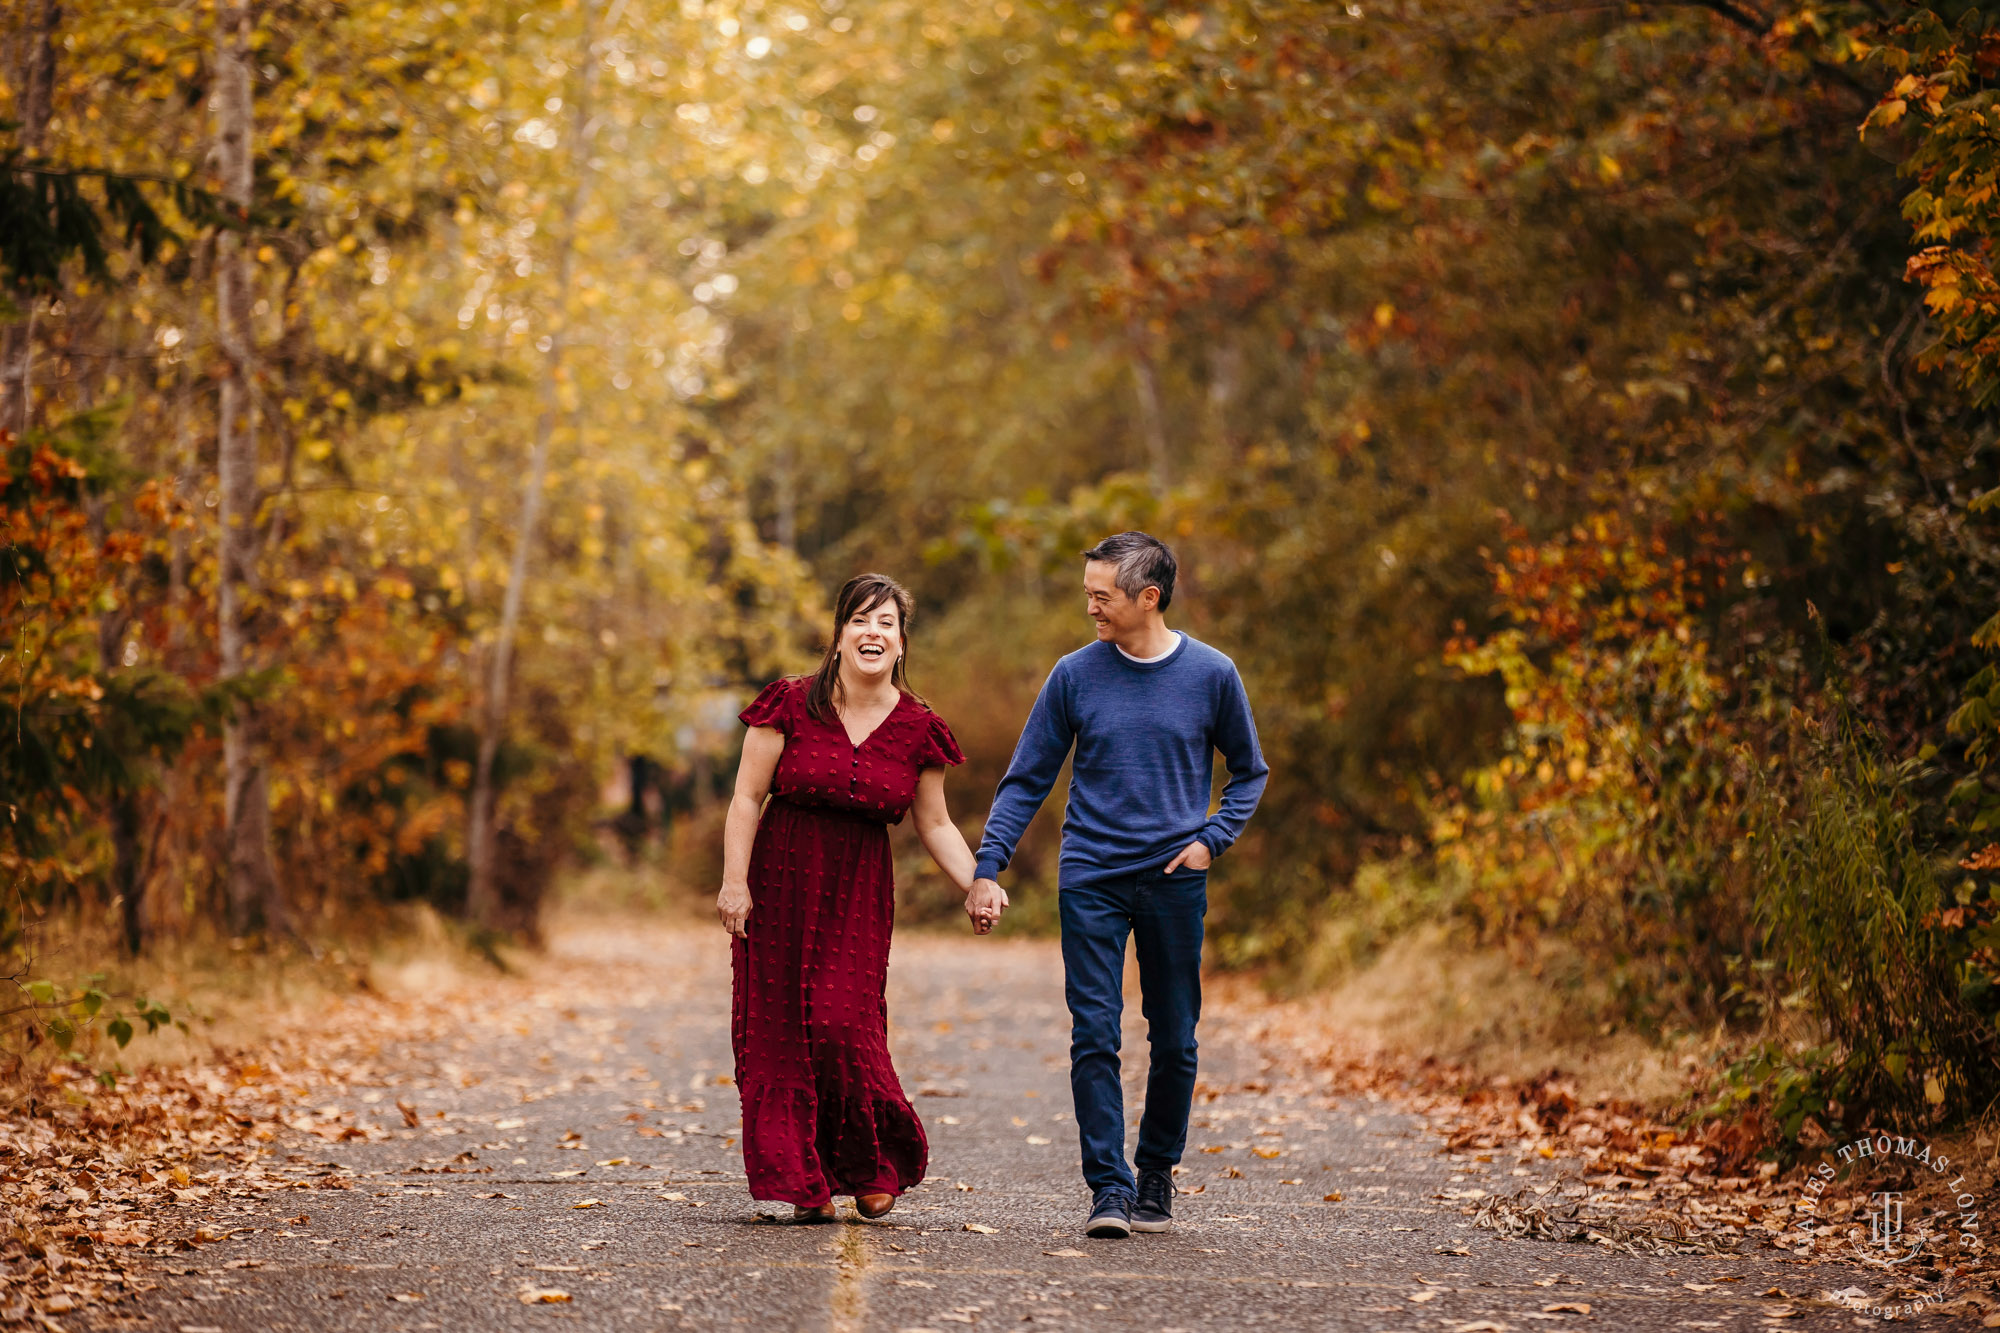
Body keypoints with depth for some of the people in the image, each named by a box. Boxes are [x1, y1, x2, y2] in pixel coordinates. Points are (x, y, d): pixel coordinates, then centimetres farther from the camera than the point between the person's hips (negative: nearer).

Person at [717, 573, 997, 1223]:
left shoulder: (917, 728, 1)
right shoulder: (792, 704, -5)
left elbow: (935, 825, 8)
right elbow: (747, 797, -3)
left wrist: (977, 884, -5)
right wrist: (735, 881, -9)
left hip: (858, 892, 0)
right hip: (780, 880, 0)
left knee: (844, 1026, -12)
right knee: (778, 1030, -2)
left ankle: (874, 1165, 10)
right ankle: (801, 1184, 5)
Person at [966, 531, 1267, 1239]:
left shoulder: (1211, 674, 0)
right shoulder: (1075, 675, 1)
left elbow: (1249, 772, 13)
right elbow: (1027, 780, 5)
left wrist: (1212, 838, -3)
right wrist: (988, 869, -3)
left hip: (1175, 882, 0)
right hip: (1091, 880, 0)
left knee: (1175, 1042, 6)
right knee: (1094, 1036, -9)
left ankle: (1156, 1175, 23)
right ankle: (1110, 1188, -7)